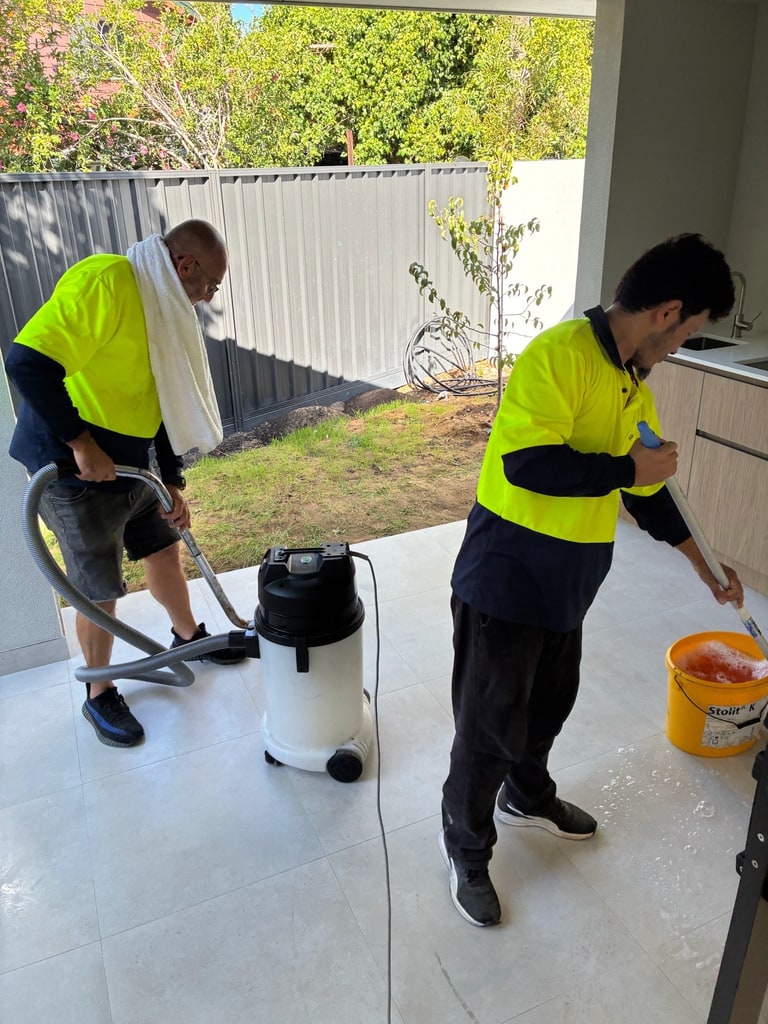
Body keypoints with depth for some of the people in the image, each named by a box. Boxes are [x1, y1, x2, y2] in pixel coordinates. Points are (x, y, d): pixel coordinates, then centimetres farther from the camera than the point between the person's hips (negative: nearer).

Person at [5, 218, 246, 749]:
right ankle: (99, 695, 25)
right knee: (100, 590, 4)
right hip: (73, 470, -9)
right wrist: (80, 442, -26)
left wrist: (174, 485, 9)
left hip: (130, 466, 9)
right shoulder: (106, 281, -23)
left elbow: (164, 401, 12)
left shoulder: (163, 306, 8)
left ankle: (189, 636, 45)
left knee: (164, 548, 21)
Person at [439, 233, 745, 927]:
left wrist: (705, 566, 26)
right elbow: (526, 463, -29)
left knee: (549, 705, 25)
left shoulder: (633, 387, 9)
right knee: (492, 726, 6)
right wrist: (627, 467, -18)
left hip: (566, 586, 8)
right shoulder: (559, 354, -19)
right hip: (505, 581, -8)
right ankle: (466, 848, 30)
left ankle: (528, 796, 52)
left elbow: (647, 490, 20)